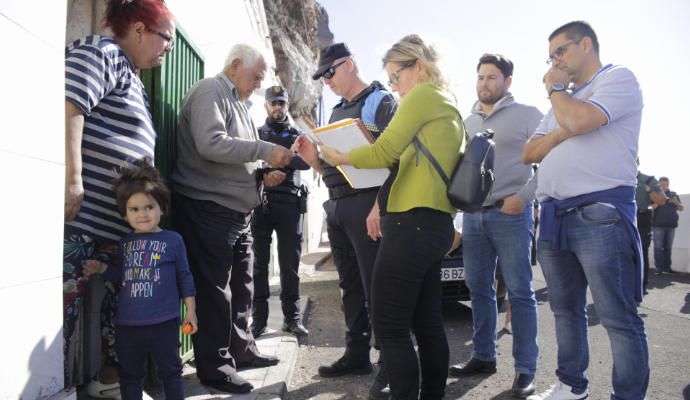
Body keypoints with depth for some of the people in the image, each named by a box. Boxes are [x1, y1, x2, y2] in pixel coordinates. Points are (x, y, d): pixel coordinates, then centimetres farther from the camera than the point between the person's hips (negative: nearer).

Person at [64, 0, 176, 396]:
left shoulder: (134, 77, 24)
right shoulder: (102, 52, -4)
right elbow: (68, 107, -19)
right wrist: (72, 180, -24)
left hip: (120, 218, 10)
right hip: (81, 212, -10)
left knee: (119, 299, 12)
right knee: (67, 297, -5)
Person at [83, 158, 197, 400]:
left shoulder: (173, 240, -5)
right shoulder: (125, 244, 7)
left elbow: (184, 277, 0)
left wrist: (190, 310, 1)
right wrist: (102, 269, 5)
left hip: (163, 324, -4)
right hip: (127, 324, 4)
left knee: (170, 372, 10)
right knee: (130, 375, 17)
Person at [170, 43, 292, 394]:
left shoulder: (237, 103, 22)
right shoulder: (209, 92, -8)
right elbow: (211, 144, -24)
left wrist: (262, 176, 10)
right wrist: (266, 150, -20)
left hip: (237, 211, 10)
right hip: (208, 209, -10)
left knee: (241, 285, 16)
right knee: (215, 290, -3)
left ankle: (241, 349, 30)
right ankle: (215, 366, 8)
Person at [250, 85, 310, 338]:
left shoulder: (296, 135, 18)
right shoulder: (256, 133, 17)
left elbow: (305, 162, -1)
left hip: (288, 201, 1)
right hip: (260, 201, 0)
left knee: (290, 263, 2)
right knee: (259, 262, -2)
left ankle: (291, 317, 9)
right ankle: (259, 319, 3)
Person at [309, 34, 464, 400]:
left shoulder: (424, 94, -4)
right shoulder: (449, 107, 24)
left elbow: (384, 152, -10)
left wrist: (338, 157, 4)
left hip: (412, 224, -10)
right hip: (434, 224, 10)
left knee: (389, 328, -5)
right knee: (427, 323, 14)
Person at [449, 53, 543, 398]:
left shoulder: (527, 115, 1)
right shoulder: (467, 122, 18)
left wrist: (523, 197, -16)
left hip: (510, 214, -5)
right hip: (472, 215, 6)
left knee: (519, 292, -1)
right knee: (479, 289, 10)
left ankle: (524, 370, 6)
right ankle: (483, 356, 21)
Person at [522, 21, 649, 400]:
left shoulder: (619, 78, 1)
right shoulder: (562, 101, 25)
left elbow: (579, 120, -18)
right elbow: (529, 153, 16)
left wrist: (555, 88, 2)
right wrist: (562, 132, -4)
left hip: (600, 214, -8)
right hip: (554, 216, 8)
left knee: (618, 318, -4)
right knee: (566, 310, 14)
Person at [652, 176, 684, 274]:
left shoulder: (673, 194, 15)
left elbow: (681, 208, 14)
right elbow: (652, 206, -9)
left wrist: (676, 202, -6)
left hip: (671, 225, 3)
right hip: (658, 225, -3)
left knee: (668, 248, 6)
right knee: (658, 247, -7)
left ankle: (667, 267, 11)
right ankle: (659, 268, -7)